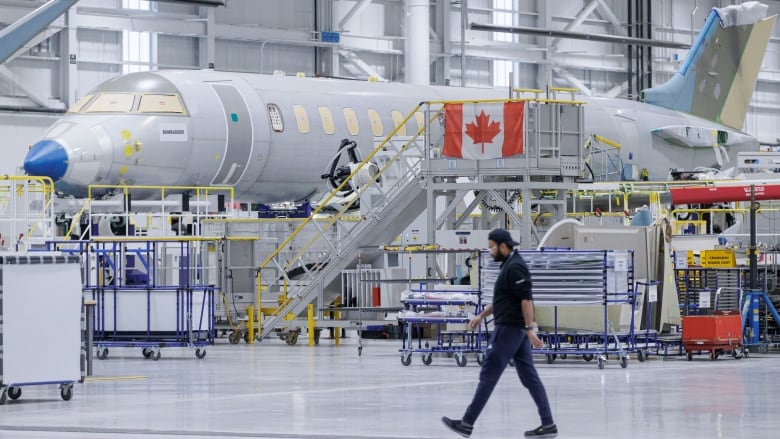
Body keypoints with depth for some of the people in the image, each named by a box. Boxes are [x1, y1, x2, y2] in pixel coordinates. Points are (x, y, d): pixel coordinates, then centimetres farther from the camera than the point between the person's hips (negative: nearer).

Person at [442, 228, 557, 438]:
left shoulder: (515, 267, -15)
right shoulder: (509, 265, 16)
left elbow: (526, 299, -22)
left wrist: (530, 329, -26)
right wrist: (481, 315, 25)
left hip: (509, 329, -10)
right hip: (516, 330, 10)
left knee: (488, 376, -5)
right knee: (530, 377, 7)